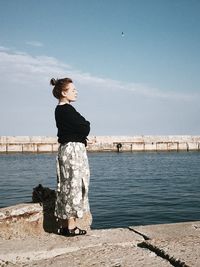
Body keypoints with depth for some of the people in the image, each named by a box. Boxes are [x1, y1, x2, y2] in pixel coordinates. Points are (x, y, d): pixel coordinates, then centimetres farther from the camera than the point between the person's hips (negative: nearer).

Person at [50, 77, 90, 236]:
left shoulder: (59, 110, 14)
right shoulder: (67, 109, -16)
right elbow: (85, 129, -16)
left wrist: (82, 126, 1)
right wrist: (86, 125, 3)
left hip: (65, 149, 10)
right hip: (74, 150, -10)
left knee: (66, 188, 12)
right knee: (74, 187, -4)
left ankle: (64, 226, 19)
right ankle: (71, 227, 2)